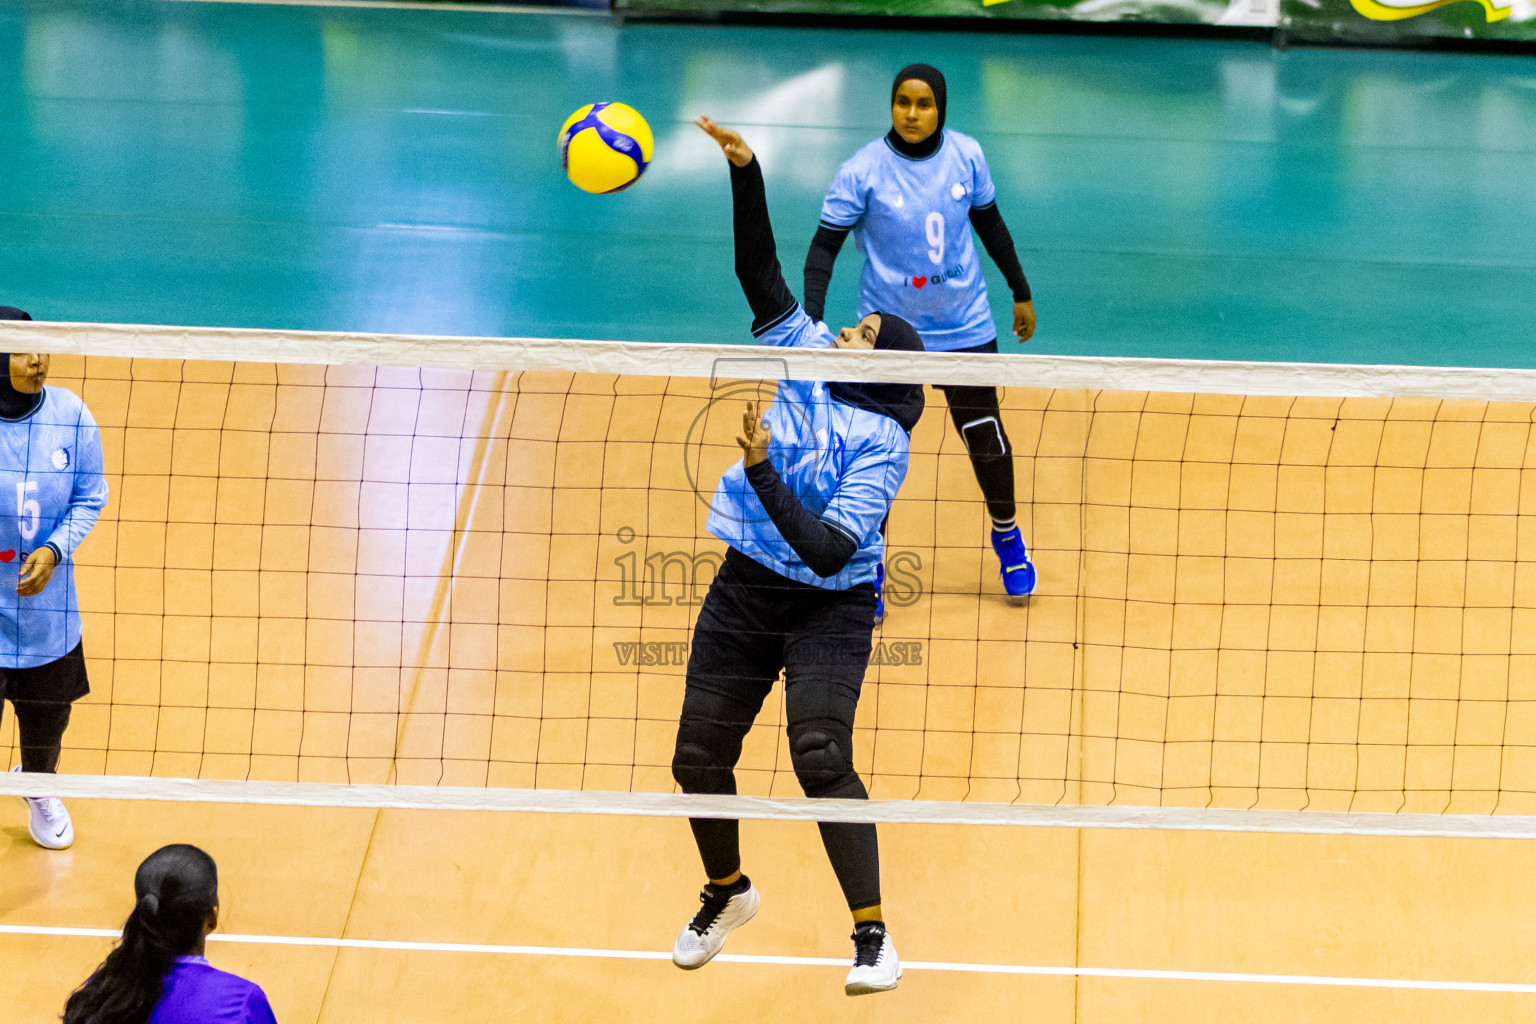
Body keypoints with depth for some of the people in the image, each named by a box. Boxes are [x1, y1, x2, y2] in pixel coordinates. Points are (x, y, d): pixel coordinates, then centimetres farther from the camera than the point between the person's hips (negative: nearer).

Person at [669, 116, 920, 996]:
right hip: (746, 592, 6)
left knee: (821, 759, -20)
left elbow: (829, 550, -24)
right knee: (699, 758, 6)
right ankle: (727, 892, 35)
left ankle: (873, 936, -7)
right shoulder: (806, 357, 1)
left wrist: (763, 471, -29)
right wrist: (745, 170, -14)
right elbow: (760, 273, -4)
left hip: (830, 609, -6)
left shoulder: (883, 442, -15)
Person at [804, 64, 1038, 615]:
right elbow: (825, 245, -14)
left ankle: (1007, 537, 35)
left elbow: (990, 223, 9)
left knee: (986, 436, 8)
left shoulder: (966, 155, -6)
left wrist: (1021, 292, 16)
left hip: (964, 325, 2)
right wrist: (811, 320, -26)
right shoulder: (863, 171, -16)